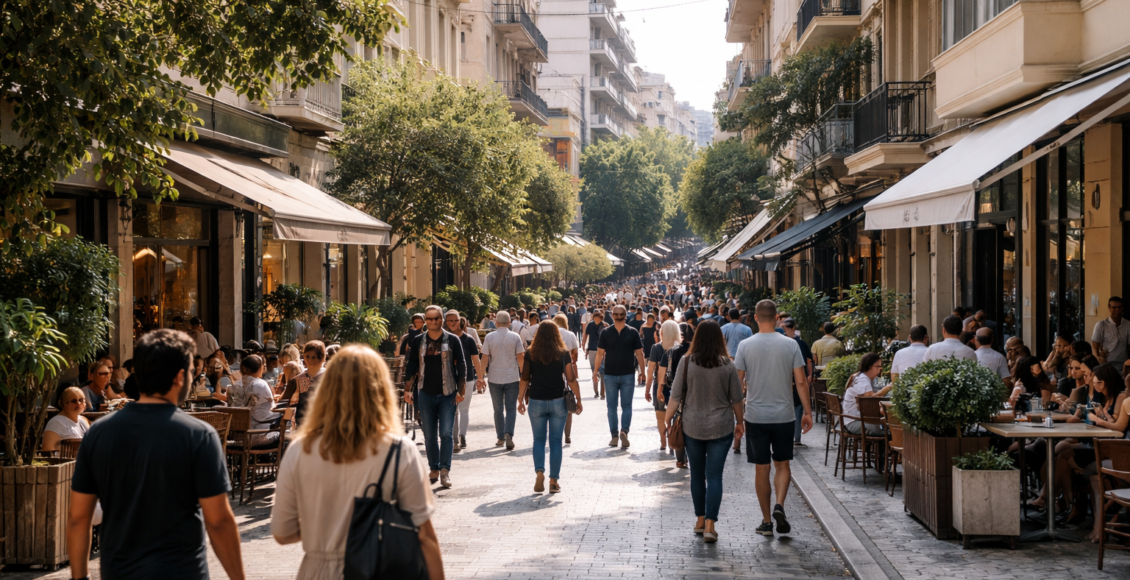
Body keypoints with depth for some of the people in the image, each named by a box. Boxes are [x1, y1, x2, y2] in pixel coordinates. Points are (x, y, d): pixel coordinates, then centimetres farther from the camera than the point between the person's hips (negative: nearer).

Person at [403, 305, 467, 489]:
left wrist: (461, 391, -6)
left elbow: (461, 366, 1)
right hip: (426, 393, 2)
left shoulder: (453, 340, 0)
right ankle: (434, 469, 15)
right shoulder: (418, 341, 6)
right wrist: (407, 389, 0)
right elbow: (411, 366, 9)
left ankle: (445, 470, -2)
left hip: (447, 394, -2)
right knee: (429, 434, 6)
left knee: (446, 433, -7)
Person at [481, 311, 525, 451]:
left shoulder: (489, 337, -5)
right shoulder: (515, 337, -5)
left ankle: (501, 438, 15)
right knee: (511, 409, 4)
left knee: (498, 410, 12)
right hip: (512, 378, -1)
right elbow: (520, 357, -3)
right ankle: (509, 434, -15)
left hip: (494, 378, 1)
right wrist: (523, 374, 12)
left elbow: (485, 359, -4)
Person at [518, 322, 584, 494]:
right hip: (558, 401, 0)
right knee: (556, 441, 7)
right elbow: (571, 379, -4)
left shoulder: (531, 354, -2)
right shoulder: (563, 354, -3)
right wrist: (578, 400, 4)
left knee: (539, 439, 12)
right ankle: (554, 480, 6)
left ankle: (539, 472, -8)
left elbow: (524, 379, -2)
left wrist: (521, 399, 5)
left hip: (536, 401, 0)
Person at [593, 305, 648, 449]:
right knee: (626, 406, 6)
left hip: (610, 375, 0)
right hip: (628, 375, 0)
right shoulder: (633, 332, -4)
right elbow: (639, 354, -1)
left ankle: (614, 436, 9)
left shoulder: (605, 332, -5)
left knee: (612, 406, 9)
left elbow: (600, 353, -4)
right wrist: (642, 373, 7)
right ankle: (624, 430, -15)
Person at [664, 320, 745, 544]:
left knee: (697, 474, 15)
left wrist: (668, 418, 11)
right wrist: (740, 422, 16)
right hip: (721, 428, -1)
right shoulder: (727, 365, -6)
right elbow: (736, 399, 1)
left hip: (692, 427, 1)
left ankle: (700, 520, 24)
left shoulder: (686, 363, -6)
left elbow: (676, 397, -3)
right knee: (714, 476, 0)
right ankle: (710, 525, -8)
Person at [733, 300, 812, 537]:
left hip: (756, 416, 0)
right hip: (784, 415, 0)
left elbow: (738, 382, -3)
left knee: (762, 468, 7)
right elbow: (801, 382, -4)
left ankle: (766, 521, 12)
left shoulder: (745, 345, -5)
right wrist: (807, 412, 4)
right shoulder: (790, 344, -4)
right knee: (782, 464, 14)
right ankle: (779, 505, -8)